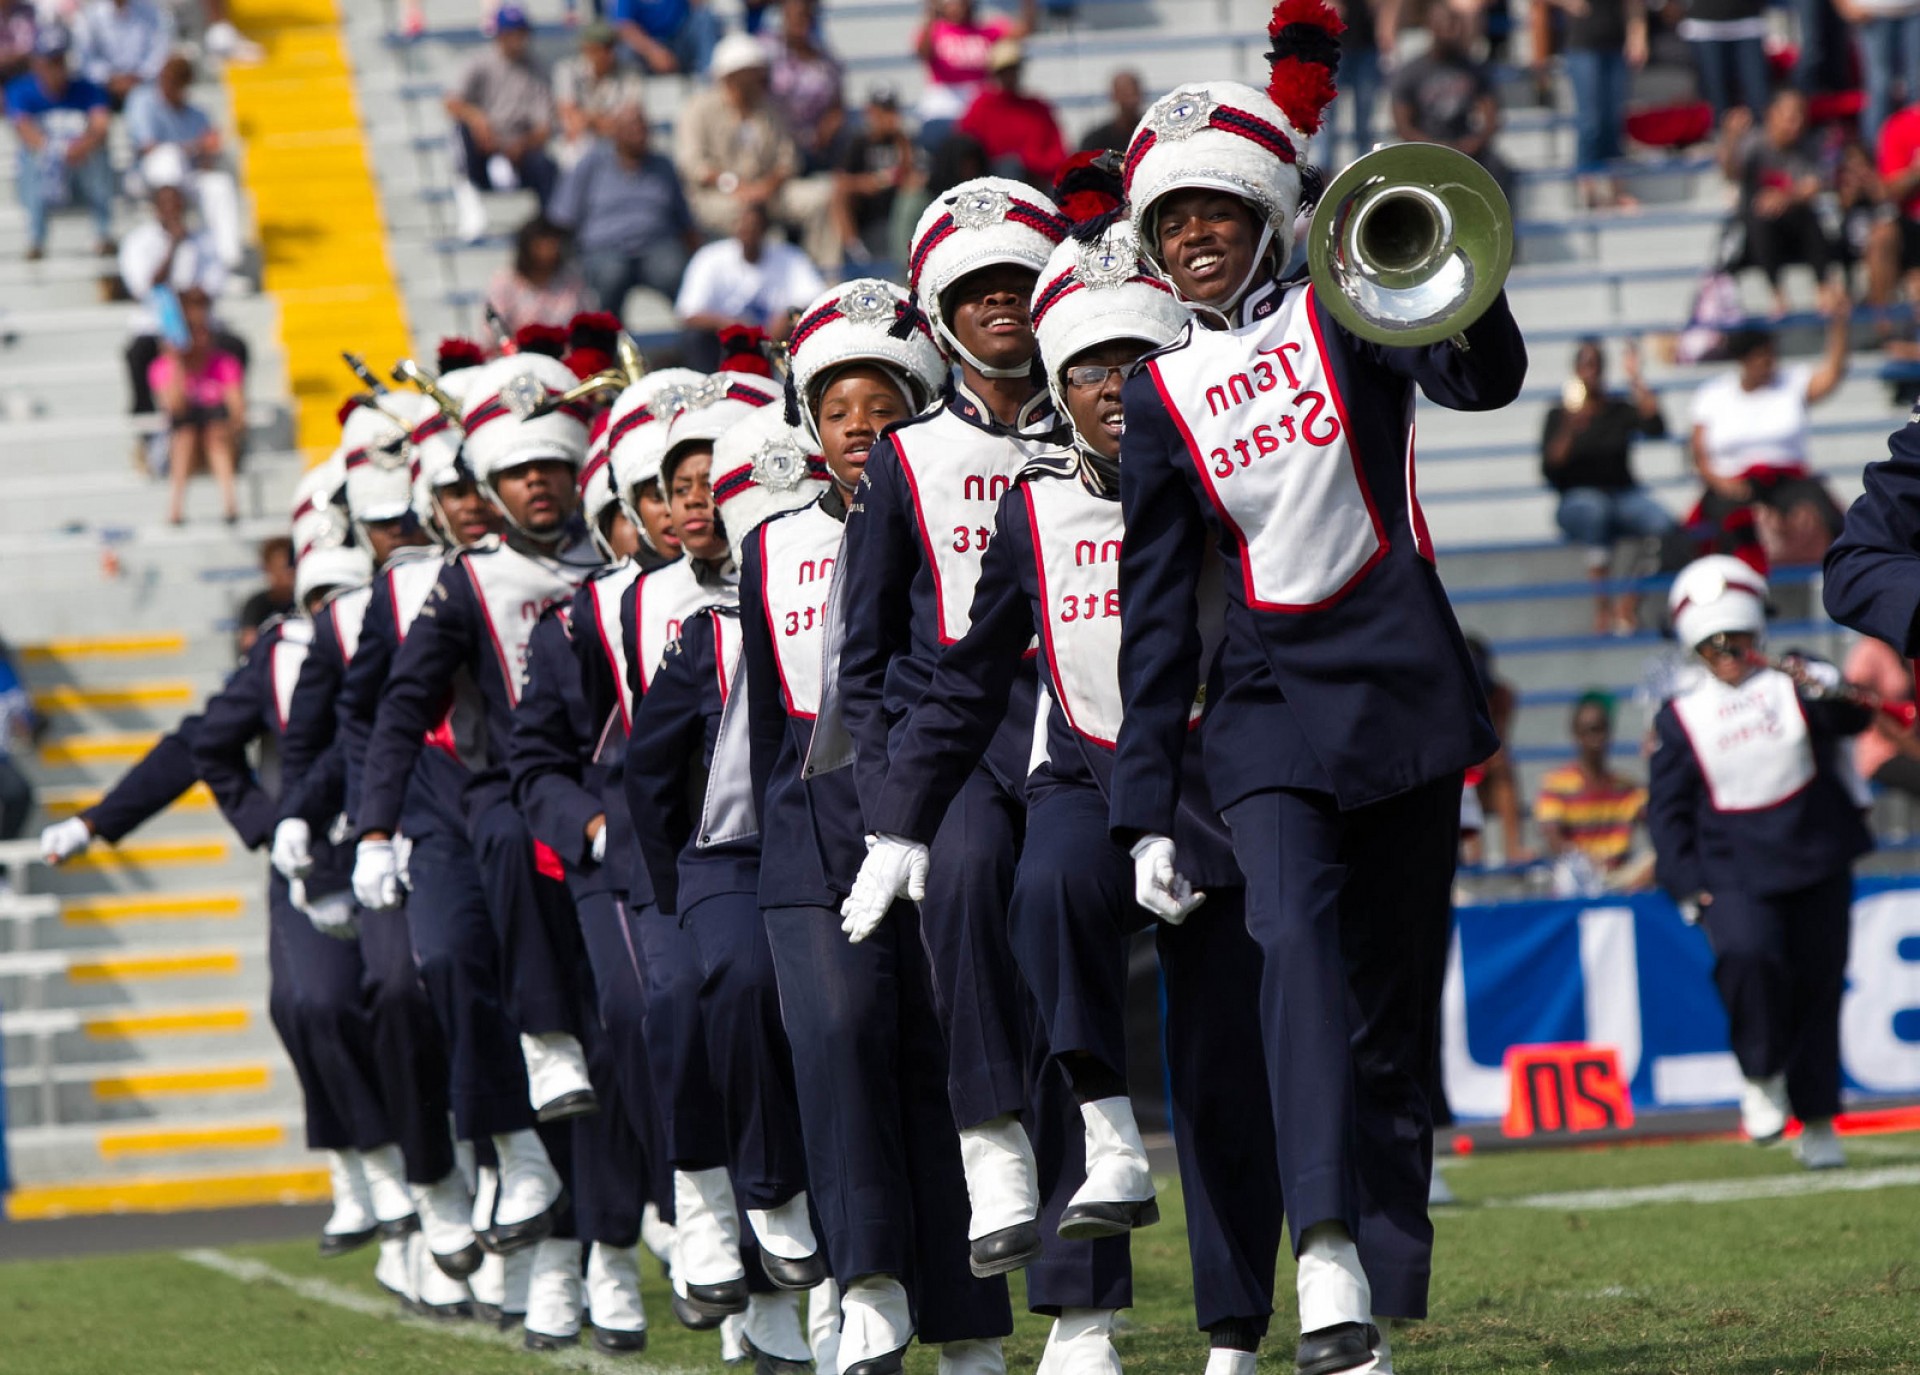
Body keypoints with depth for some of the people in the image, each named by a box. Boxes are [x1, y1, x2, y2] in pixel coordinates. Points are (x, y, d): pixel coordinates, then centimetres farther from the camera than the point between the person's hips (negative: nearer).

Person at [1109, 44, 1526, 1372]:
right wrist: (1147, 806, 5)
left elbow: (1486, 379, -14)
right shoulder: (1160, 396, 10)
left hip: (1405, 680, 0)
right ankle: (1328, 1263, -37)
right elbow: (1154, 614, 10)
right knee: (1299, 938, -24)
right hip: (1273, 702, 0)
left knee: (1395, 1002, 2)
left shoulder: (1344, 310, 5)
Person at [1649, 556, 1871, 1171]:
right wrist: (1687, 885, -4)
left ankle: (1817, 1122, 20)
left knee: (1818, 988, 5)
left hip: (1816, 865, 1)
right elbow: (1666, 808, 6)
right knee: (1747, 956, -28)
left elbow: (1854, 717, -14)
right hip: (1734, 876, -1)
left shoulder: (1796, 685, 4)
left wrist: (1828, 691, -37)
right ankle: (1761, 1077, -7)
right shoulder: (1681, 718, 6)